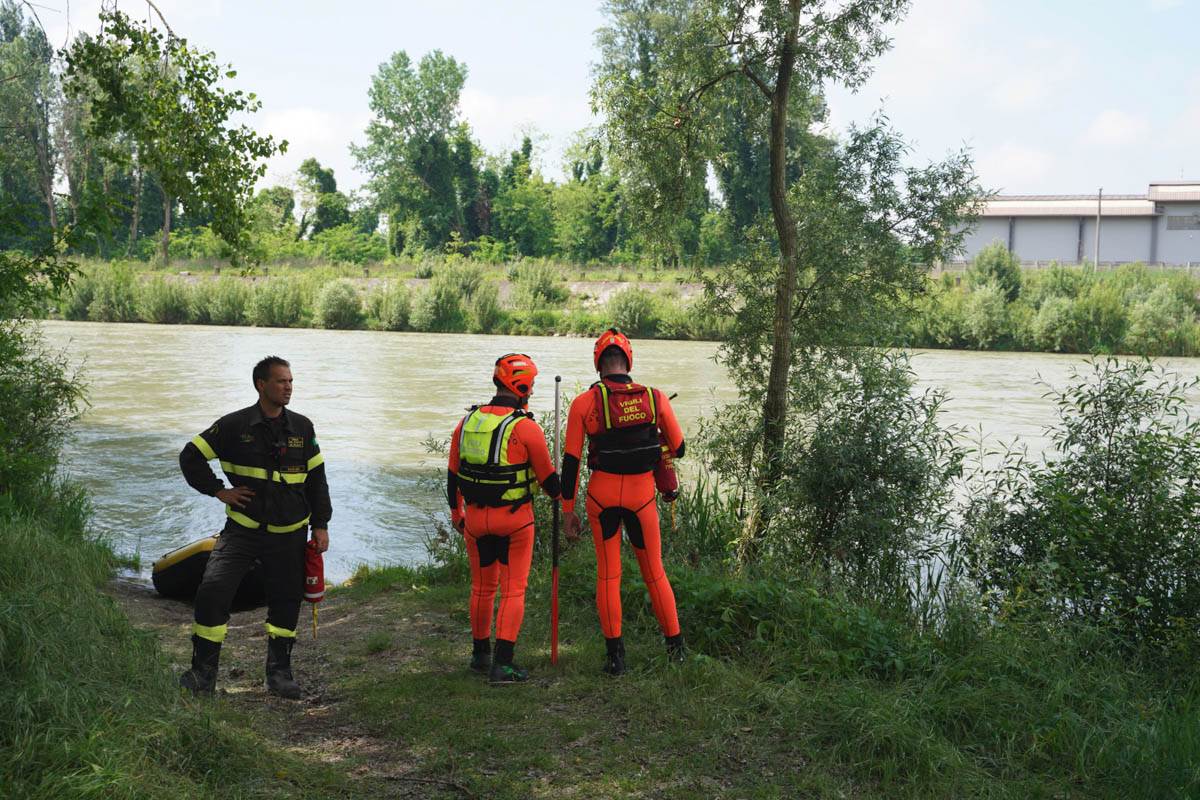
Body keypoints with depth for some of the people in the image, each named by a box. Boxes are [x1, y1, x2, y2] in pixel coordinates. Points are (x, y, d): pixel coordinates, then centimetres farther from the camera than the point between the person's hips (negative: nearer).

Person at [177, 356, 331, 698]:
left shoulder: (302, 427, 4)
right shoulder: (234, 425, -5)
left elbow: (317, 479, 11)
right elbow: (190, 457, 3)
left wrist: (321, 525, 8)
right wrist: (218, 491, -4)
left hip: (289, 534, 3)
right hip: (242, 529, -2)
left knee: (286, 602, 9)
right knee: (213, 590, -16)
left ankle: (279, 672, 26)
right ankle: (203, 673, -3)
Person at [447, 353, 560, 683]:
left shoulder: (467, 422, 2)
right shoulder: (526, 428, -14)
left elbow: (452, 475, 11)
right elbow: (547, 476, -5)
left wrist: (456, 513, 24)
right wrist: (560, 496, 18)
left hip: (475, 518, 5)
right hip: (514, 520, -5)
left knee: (482, 588, 19)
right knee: (514, 590, 4)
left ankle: (480, 654, 32)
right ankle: (502, 663, -1)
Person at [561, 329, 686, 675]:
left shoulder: (583, 403, -7)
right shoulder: (655, 398, -5)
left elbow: (570, 461, -7)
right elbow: (678, 449, 3)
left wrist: (567, 512, 1)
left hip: (601, 494, -1)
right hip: (642, 495, 1)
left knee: (608, 575, 9)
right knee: (654, 572, 15)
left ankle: (615, 655, 11)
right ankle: (675, 646, 24)